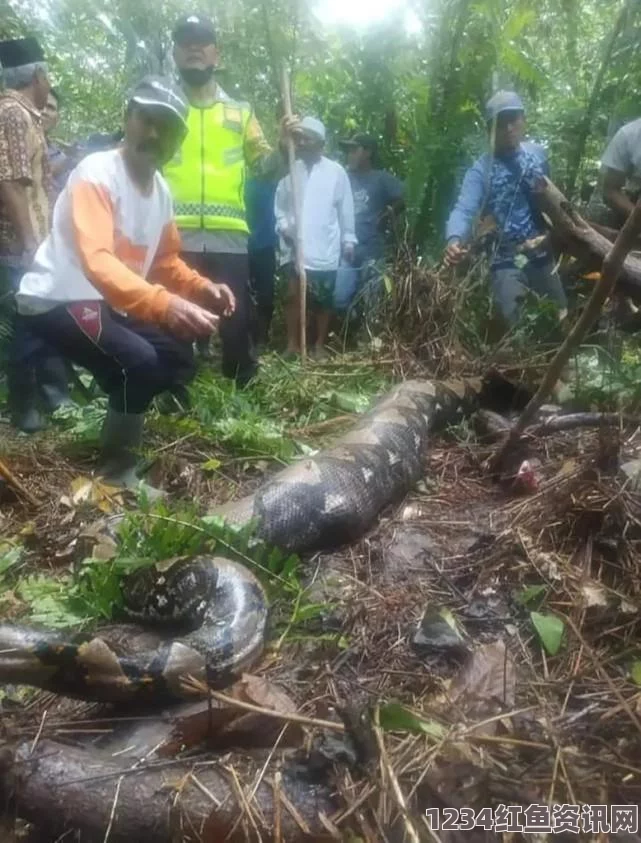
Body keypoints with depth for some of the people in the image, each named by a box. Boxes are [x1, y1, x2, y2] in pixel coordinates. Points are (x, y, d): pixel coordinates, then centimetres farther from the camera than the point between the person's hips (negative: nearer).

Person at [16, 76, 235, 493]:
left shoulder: (162, 191, 4)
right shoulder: (96, 173, -21)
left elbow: (166, 260, 16)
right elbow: (97, 261, -35)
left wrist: (202, 288, -5)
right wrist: (164, 305, -51)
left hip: (109, 304, 9)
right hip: (55, 300, -9)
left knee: (180, 361, 7)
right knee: (138, 361, -27)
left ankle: (122, 426, 24)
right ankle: (117, 472, -7)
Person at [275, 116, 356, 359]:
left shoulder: (336, 172, 0)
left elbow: (346, 209, 2)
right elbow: (280, 204, 9)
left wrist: (348, 241, 2)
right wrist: (283, 226, -7)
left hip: (325, 249, -1)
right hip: (295, 247, 2)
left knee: (322, 300, 7)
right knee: (294, 295, 2)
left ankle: (319, 345, 18)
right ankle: (292, 344, 11)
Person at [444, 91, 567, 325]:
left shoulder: (538, 154, 2)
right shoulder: (481, 170, -13)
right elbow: (464, 210, -27)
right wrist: (455, 239, -47)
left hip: (543, 256, 5)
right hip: (507, 262, -5)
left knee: (560, 318, 17)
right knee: (512, 326, -9)